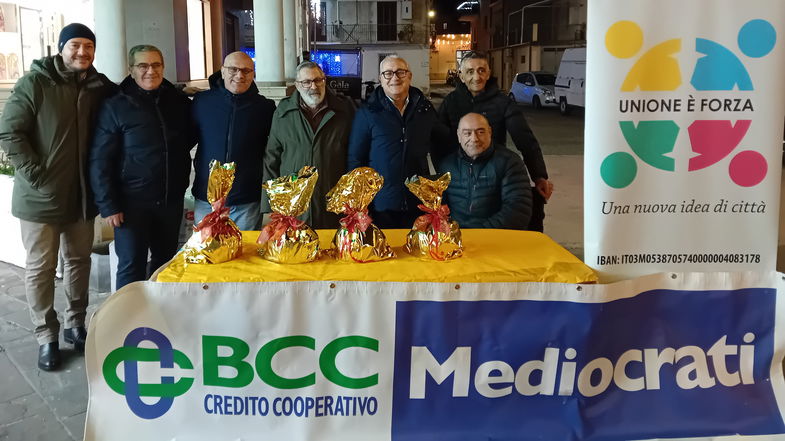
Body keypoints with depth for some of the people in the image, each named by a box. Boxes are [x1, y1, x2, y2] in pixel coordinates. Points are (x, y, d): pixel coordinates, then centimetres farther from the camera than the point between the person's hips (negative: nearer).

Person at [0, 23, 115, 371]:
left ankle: (75, 324, 30)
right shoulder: (34, 83, -9)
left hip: (82, 194, 4)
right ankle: (46, 336, 17)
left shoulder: (98, 87, 3)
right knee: (41, 267, 5)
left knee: (79, 260, 14)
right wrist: (36, 173, -16)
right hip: (41, 195, -4)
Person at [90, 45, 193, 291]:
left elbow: (188, 141, 16)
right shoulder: (115, 107, -6)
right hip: (132, 203, -4)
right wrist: (108, 206, -12)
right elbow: (100, 160, -7)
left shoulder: (179, 102, 4)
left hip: (171, 200, 4)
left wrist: (182, 185, 5)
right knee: (131, 267, 1)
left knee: (165, 262, 15)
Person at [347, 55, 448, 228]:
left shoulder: (425, 109, 7)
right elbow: (355, 159, 1)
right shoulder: (367, 113, -1)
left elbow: (442, 141, 21)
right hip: (380, 206, -3)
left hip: (419, 204, 3)